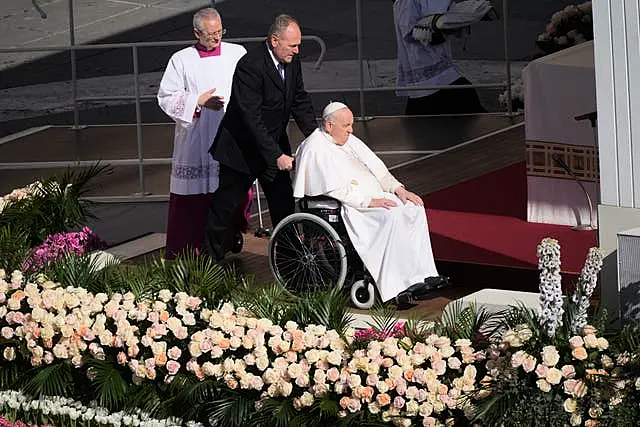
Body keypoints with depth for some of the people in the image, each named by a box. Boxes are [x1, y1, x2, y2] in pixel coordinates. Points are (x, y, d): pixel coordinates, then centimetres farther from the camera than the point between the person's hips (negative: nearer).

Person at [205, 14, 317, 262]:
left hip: (275, 145, 7)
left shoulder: (292, 62, -3)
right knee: (225, 206, 5)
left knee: (284, 204, 9)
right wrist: (277, 156, -32)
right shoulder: (250, 66, -28)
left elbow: (300, 102, 7)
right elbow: (252, 118, -30)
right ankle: (211, 260, 19)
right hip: (243, 148, -7)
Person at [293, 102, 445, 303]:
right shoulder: (316, 149, -10)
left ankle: (422, 273, -17)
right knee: (393, 217, -31)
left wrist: (398, 189, 1)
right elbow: (335, 190, -19)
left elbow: (376, 169, 18)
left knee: (414, 208, -12)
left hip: (373, 198, 9)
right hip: (350, 207, -9)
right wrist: (370, 202, -24)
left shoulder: (349, 141, 18)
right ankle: (395, 285, -33)